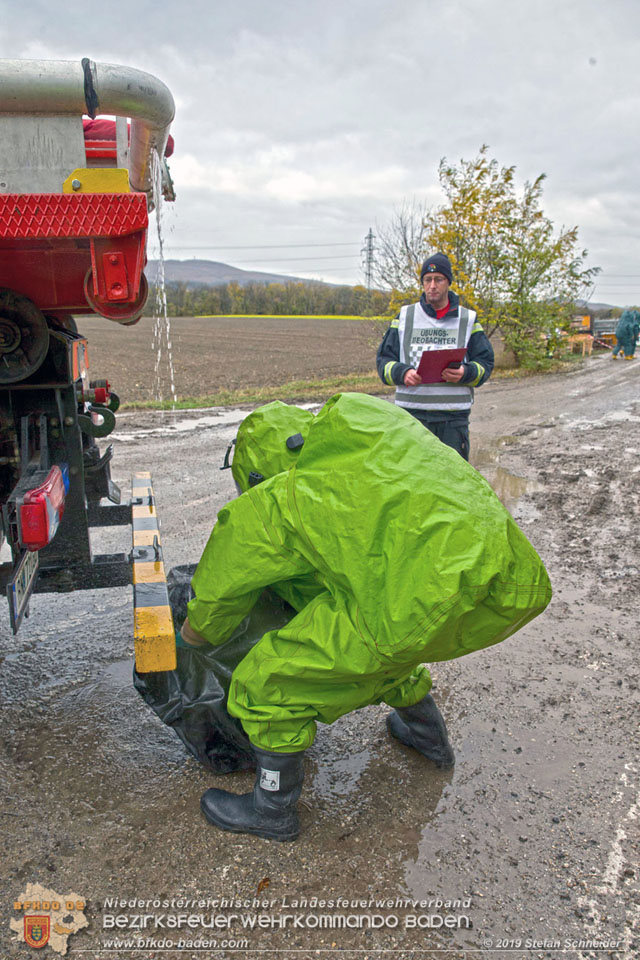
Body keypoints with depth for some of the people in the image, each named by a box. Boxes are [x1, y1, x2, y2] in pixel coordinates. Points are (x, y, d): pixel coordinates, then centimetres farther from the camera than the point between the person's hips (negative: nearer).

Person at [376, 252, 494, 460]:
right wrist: (403, 373, -13)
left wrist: (465, 374, -15)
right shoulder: (404, 317, 11)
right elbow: (383, 359, 9)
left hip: (453, 418, 0)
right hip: (411, 413, 0)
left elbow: (485, 363, 7)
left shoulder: (468, 320, 11)